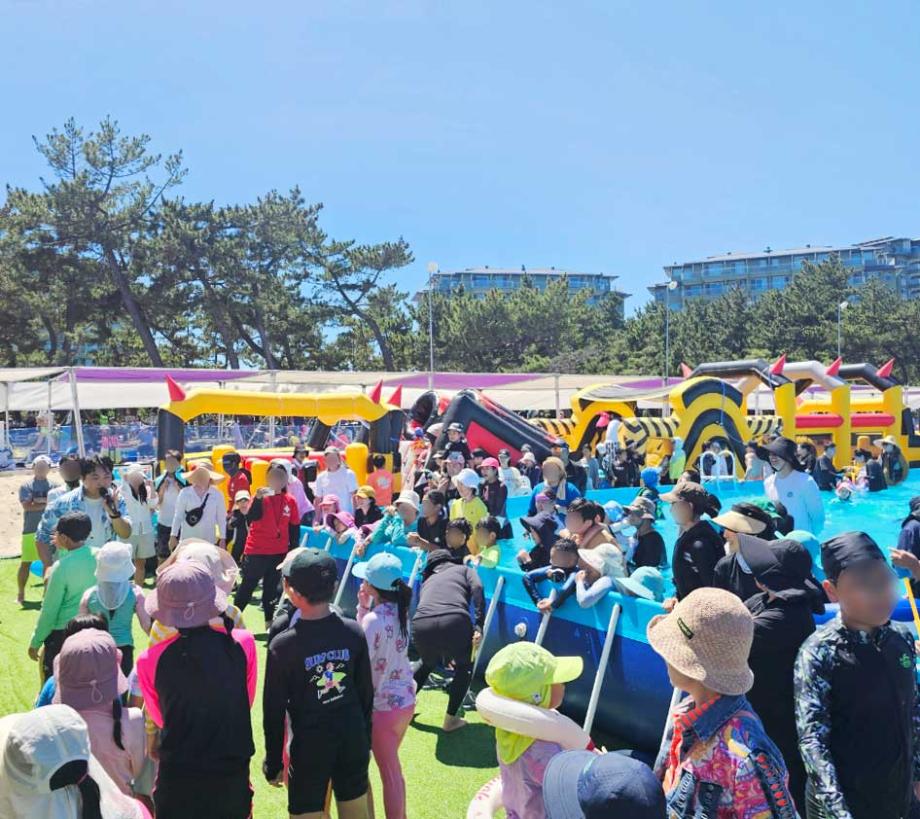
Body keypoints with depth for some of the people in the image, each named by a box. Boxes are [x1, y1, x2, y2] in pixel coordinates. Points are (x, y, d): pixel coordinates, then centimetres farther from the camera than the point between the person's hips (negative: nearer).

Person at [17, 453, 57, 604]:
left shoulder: (54, 486, 6)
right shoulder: (26, 486, 1)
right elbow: (27, 506, -13)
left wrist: (38, 501, -14)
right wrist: (47, 503, -11)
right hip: (31, 530, -2)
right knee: (25, 563, 2)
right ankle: (20, 593, 14)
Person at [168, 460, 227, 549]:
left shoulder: (217, 495, -6)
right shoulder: (185, 493, -7)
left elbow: (221, 518, 0)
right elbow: (178, 516, 0)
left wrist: (223, 539, 2)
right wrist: (173, 536, 0)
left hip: (209, 541, 1)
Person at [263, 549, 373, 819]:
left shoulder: (283, 645, -18)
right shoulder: (354, 632, -9)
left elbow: (274, 710, -10)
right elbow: (366, 693, 1)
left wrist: (273, 763, 3)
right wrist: (364, 739, 15)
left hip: (309, 747, -3)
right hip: (353, 740, 3)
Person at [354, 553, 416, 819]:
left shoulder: (374, 620, -24)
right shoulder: (400, 611, -2)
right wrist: (364, 608, -1)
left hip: (383, 706, -7)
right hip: (406, 700, 7)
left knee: (389, 773, 10)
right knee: (392, 768, 25)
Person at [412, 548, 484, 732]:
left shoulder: (428, 580, 38)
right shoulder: (464, 569, 29)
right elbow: (477, 589, 6)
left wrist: (447, 656, 60)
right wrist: (479, 626, -1)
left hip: (421, 624, 4)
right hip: (454, 621, -4)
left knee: (428, 663, 36)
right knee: (464, 667, 25)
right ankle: (451, 719, 23)